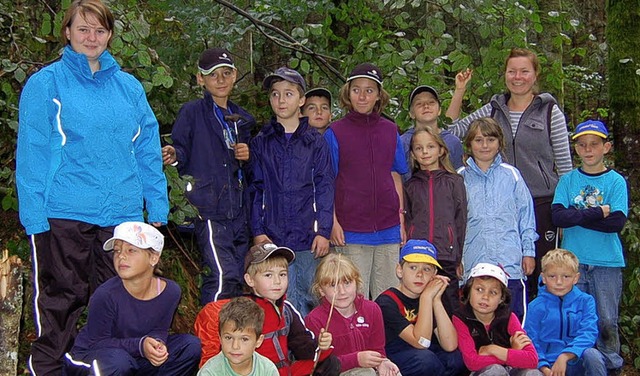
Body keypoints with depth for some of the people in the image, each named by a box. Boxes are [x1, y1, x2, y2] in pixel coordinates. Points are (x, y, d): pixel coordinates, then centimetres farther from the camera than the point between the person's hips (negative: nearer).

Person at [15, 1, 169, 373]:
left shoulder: (129, 87, 11)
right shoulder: (46, 84, -1)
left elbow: (148, 151, 11)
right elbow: (31, 153, -5)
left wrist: (157, 205, 5)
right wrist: (34, 214, -12)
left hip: (123, 213, 4)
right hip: (63, 214, -3)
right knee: (60, 300, 5)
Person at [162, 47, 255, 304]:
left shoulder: (242, 119, 20)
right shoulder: (192, 113, 1)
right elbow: (183, 154, -3)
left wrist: (247, 157, 6)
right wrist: (174, 157, -25)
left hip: (238, 211, 6)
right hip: (209, 209, -6)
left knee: (236, 281, 8)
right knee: (222, 276, -18)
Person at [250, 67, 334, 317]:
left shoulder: (315, 142, 5)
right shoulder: (261, 142, 8)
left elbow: (324, 187, 3)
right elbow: (256, 189, 7)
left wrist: (324, 230, -4)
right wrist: (258, 230, 0)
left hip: (308, 237, 0)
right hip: (273, 236, 0)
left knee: (307, 297, 6)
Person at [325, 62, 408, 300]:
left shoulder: (390, 131, 10)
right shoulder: (335, 133, 1)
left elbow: (396, 178, 13)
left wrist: (401, 221, 9)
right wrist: (333, 222, -8)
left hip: (388, 229, 3)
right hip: (351, 229, -3)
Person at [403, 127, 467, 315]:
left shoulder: (454, 182, 7)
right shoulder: (410, 185, 12)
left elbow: (460, 220, 6)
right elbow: (407, 221, 13)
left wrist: (458, 257, 3)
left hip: (446, 257, -1)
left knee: (450, 308, -1)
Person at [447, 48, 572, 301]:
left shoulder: (550, 111, 0)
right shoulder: (493, 110, 9)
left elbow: (565, 163, 2)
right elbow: (453, 131, 6)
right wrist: (459, 91, 0)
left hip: (542, 202, -3)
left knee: (539, 271, 2)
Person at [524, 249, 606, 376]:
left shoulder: (585, 301, 4)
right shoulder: (536, 307, 1)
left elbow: (588, 333, -10)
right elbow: (532, 343, -3)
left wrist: (564, 356, -24)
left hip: (578, 362, 1)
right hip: (550, 365, -1)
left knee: (592, 354, -31)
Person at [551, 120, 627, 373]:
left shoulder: (616, 181, 0)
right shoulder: (568, 180, 5)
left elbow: (617, 222, -13)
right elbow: (558, 217, -9)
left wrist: (575, 217, -12)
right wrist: (598, 213, -14)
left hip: (607, 263, -1)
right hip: (573, 260, 1)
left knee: (606, 320, 4)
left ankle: (611, 365, 17)